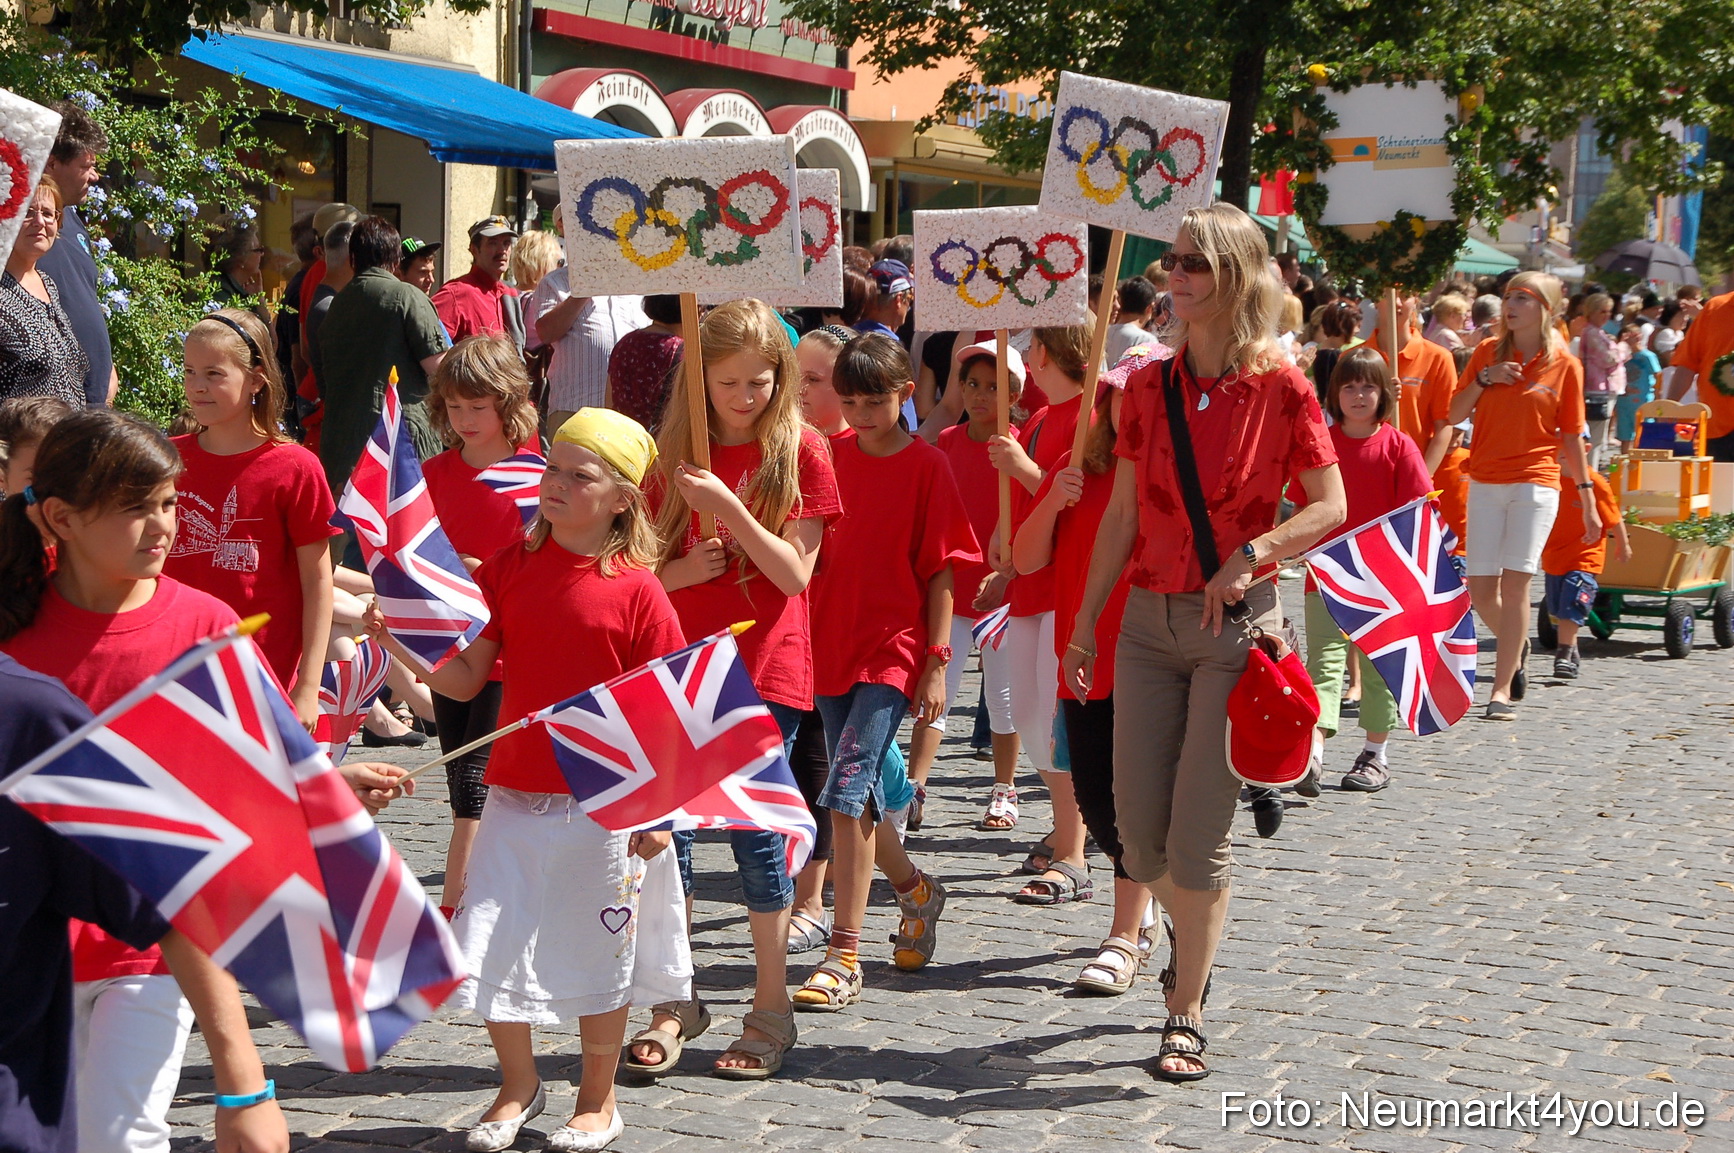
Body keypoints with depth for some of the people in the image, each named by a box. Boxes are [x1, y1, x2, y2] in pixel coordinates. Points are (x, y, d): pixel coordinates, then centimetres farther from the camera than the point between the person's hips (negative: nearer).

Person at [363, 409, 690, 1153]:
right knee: (491, 947, 6)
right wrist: (398, 643, -14)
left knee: (598, 952, 10)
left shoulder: (635, 589, -8)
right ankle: (517, 1085, 29)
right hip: (515, 796, 3)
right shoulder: (509, 568, 2)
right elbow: (463, 679, 2)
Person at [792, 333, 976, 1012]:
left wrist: (937, 661, -8)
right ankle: (917, 891, 40)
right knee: (857, 800, 14)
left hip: (894, 649, -5)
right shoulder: (831, 457, 8)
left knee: (847, 791, -16)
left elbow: (941, 571, -4)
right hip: (831, 645, 5)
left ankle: (844, 957, -13)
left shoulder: (925, 466, -3)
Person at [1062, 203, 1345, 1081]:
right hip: (1149, 620, 4)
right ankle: (1192, 933, 38)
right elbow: (1122, 513, 10)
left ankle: (1185, 1017, 6)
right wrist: (1086, 621, 8)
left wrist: (1252, 554, -17)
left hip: (1236, 623, -4)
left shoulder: (1280, 387, -6)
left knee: (1198, 834, -6)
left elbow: (1331, 507, -3)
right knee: (1139, 835, 6)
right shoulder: (1148, 386, 6)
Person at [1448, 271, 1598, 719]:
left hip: (1535, 484, -3)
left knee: (1515, 581, -12)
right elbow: (1454, 415, 7)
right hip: (1485, 483, 3)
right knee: (1480, 589, 2)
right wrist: (1484, 379, -9)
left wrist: (1587, 500, 4)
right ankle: (1516, 646, 33)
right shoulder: (1488, 352, 7)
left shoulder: (1565, 365, 1)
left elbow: (1572, 437, 5)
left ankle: (1502, 688, -7)